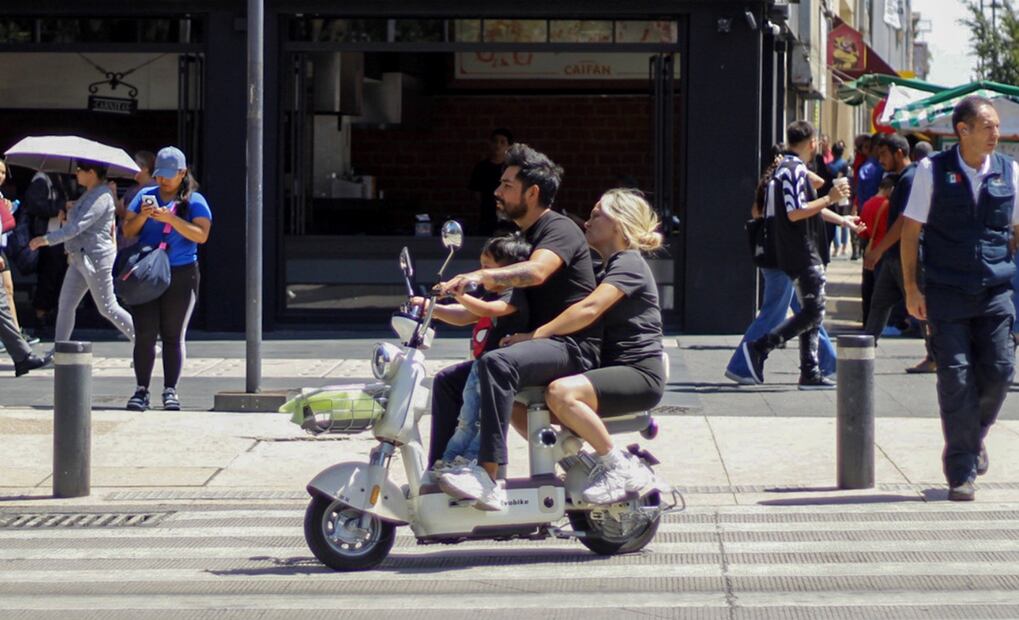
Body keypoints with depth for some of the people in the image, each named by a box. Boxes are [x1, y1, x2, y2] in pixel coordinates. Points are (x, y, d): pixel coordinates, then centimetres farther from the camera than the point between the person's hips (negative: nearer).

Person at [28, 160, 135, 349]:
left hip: (96, 258, -10)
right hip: (80, 257, 10)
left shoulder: (101, 196, -19)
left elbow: (77, 226, -26)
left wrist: (47, 239, -24)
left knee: (108, 308, -5)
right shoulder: (90, 194, 14)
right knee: (65, 305, 7)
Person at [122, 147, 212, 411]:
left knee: (173, 335, 0)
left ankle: (170, 390, 2)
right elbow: (128, 231, 10)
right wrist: (143, 215, -10)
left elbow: (201, 235, -9)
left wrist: (171, 218, -18)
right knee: (144, 334, -4)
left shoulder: (194, 201, 4)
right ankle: (141, 390, -2)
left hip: (181, 274, -2)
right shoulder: (145, 195, 12)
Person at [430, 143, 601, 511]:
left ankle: (488, 481, -44)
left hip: (573, 349, -10)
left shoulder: (560, 230, -9)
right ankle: (438, 477, 2)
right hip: (539, 342, 10)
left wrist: (480, 276, -44)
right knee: (448, 381, 5)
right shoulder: (523, 239, 22)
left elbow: (536, 272, -32)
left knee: (496, 365, -36)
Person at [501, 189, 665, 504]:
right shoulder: (607, 269, 24)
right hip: (611, 369, 10)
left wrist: (537, 334, -29)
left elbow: (589, 309, -24)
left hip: (640, 374, -10)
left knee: (561, 393, -35)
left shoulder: (629, 265, -8)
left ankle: (620, 468, -23)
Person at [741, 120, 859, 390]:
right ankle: (760, 348, -13)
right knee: (813, 311, -12)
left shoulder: (789, 167, 18)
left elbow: (808, 206, 30)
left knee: (812, 311, 10)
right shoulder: (793, 170, -15)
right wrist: (830, 199, -19)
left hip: (804, 253, 11)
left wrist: (842, 220, 38)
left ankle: (810, 373, 10)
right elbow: (795, 213, -23)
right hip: (801, 253, -11)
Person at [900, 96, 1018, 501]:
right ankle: (961, 471, 5)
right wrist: (911, 287, -3)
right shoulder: (933, 171, -3)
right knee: (955, 376, -3)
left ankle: (974, 437, 30)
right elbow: (911, 229, 1)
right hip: (946, 292, -2)